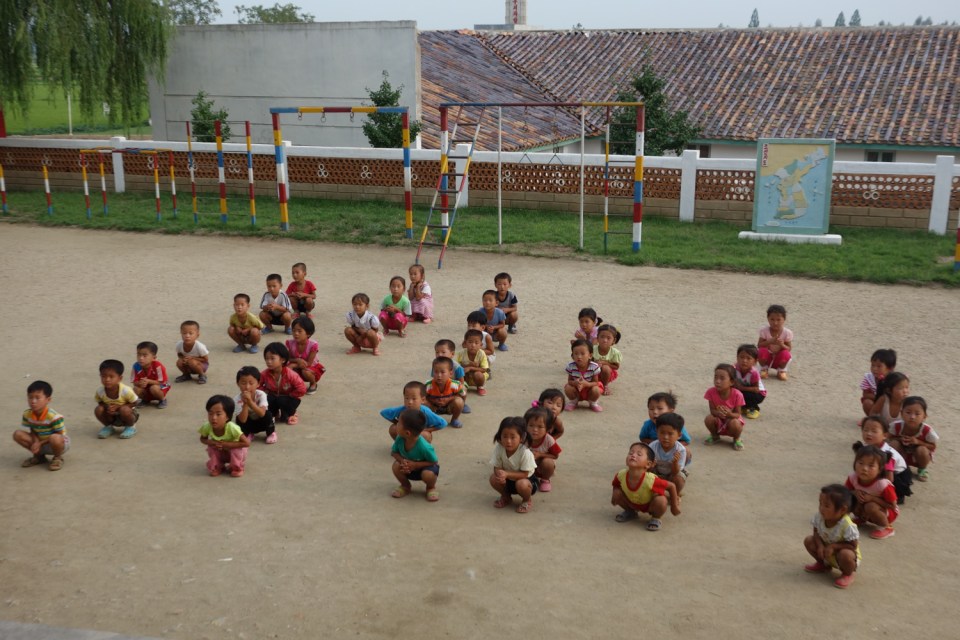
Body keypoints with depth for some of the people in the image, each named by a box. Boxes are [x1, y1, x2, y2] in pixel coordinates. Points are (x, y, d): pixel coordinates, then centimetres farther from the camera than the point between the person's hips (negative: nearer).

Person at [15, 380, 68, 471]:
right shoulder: (27, 415, -11)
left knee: (54, 438, -41)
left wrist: (40, 443, -24)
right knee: (18, 434, -12)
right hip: (39, 443, 6)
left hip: (60, 444, -6)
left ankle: (58, 458, -5)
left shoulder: (54, 416, -29)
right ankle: (39, 456, 9)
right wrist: (36, 442, -22)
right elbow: (32, 431, 0)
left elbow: (59, 435, -21)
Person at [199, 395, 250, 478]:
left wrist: (227, 444, -37)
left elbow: (247, 443, -35)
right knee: (211, 448, -23)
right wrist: (210, 442, -29)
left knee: (237, 449, -32)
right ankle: (218, 467, 0)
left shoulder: (231, 427, -39)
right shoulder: (207, 427, -28)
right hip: (220, 453, 3)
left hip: (235, 452, -3)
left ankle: (237, 468, -5)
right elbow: (202, 439, -6)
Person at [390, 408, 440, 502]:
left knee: (428, 474, -36)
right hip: (409, 467, 4)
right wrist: (402, 461, -29)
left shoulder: (423, 446, -38)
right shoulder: (400, 439, -24)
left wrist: (415, 464, -33)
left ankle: (431, 487, 3)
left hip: (425, 467, -4)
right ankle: (406, 486, 7)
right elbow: (394, 452, -7)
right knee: (396, 466, -24)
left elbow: (434, 462, -25)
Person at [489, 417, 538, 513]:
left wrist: (506, 474, -39)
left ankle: (527, 500, 1)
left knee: (521, 484, -36)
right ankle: (506, 497, 10)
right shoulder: (499, 448, -20)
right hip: (509, 480, 4)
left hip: (527, 479, -4)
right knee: (493, 478, -21)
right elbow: (497, 468, -13)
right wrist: (500, 474, -38)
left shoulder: (525, 452, -32)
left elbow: (524, 474, -27)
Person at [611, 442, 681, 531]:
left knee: (661, 501, -33)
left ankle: (656, 518, 2)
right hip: (633, 503, 4)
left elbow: (672, 486, -28)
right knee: (618, 494, -19)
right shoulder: (621, 475, -28)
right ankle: (631, 511, 12)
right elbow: (616, 484, -3)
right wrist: (615, 492, -25)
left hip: (650, 505, -4)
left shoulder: (650, 480, -41)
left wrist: (674, 506, -16)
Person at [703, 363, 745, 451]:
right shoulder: (711, 392, -20)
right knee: (709, 418, -29)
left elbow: (737, 414, -17)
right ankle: (715, 436, 4)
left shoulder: (737, 395, -24)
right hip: (718, 421, 2)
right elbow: (712, 410, -15)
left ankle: (737, 439, 0)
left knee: (734, 423, -36)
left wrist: (729, 414, -41)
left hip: (732, 418, -2)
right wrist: (718, 413, -40)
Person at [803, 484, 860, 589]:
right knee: (809, 540, -10)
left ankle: (847, 574, -2)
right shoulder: (819, 516, -19)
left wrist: (833, 546, -32)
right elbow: (816, 532, -5)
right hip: (827, 553, 6)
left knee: (845, 555, -39)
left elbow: (853, 545, -27)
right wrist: (820, 546, -24)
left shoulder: (847, 525, -35)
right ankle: (823, 564, 17)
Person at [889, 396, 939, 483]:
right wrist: (899, 439, -29)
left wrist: (918, 442, -33)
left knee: (922, 450, -34)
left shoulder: (927, 430, -30)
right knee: (894, 443, -28)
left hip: (918, 458, -1)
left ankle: (922, 469, 3)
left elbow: (933, 447, -16)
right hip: (902, 455, 1)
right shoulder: (896, 426, -26)